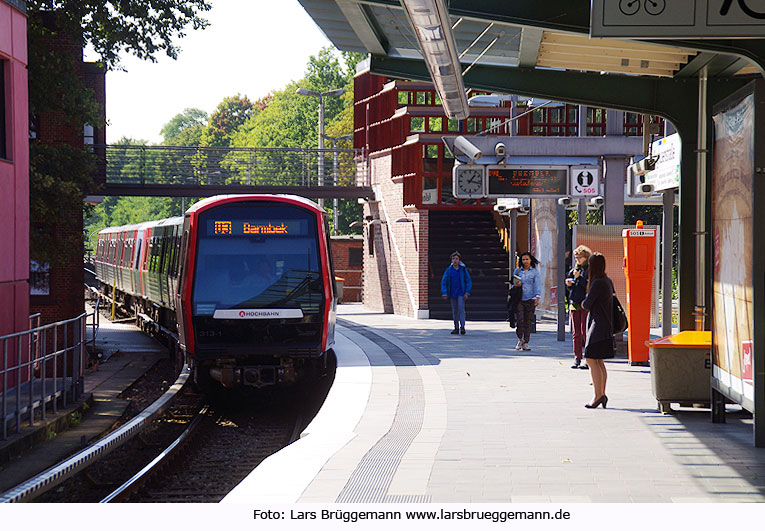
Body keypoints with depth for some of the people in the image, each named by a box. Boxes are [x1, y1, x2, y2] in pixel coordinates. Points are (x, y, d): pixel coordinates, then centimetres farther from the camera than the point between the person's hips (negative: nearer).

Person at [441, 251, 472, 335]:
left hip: (461, 293, -3)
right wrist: (444, 293, -6)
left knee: (461, 308, -15)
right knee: (454, 311, 7)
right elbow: (443, 282, 3)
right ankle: (456, 328, 15)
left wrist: (467, 293, -8)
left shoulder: (463, 269, -3)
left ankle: (462, 327, -17)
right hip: (452, 293, 3)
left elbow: (469, 281, 1)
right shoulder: (449, 270, 1)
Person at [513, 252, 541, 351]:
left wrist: (537, 298, -17)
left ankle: (525, 343, 5)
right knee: (519, 320, -11)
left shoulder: (534, 272, 4)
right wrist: (516, 285, -7)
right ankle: (520, 340, 9)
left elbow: (538, 285, -4)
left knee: (528, 322, -2)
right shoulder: (517, 271, 11)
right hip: (519, 299, 1)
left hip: (530, 300, -1)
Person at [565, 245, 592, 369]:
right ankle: (577, 358, 11)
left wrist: (579, 277, -19)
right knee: (576, 333, 6)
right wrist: (569, 284, 1)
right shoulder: (573, 270, 16)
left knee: (585, 331, -8)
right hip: (574, 304, 6)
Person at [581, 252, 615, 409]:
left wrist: (583, 303, 9)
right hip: (605, 325, 10)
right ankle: (602, 394, 13)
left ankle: (598, 395, -14)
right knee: (598, 361, 12)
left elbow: (587, 305, -14)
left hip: (599, 326, -10)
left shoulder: (597, 283, -16)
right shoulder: (608, 281, 14)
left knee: (591, 359, -11)